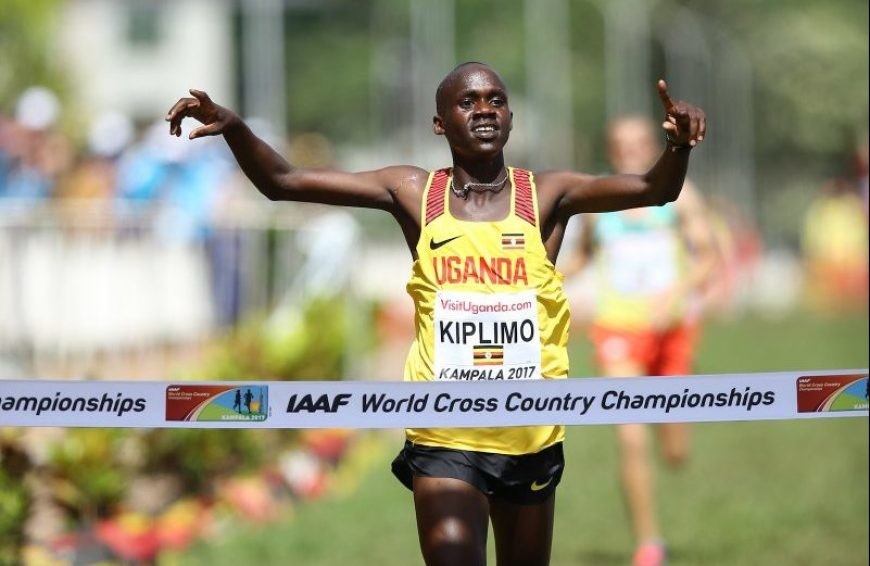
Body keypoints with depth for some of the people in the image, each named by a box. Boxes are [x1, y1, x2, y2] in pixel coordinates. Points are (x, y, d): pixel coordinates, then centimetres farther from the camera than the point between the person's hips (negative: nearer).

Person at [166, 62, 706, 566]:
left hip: (531, 438, 1)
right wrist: (233, 126, -19)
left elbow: (655, 190, -15)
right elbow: (282, 182, -1)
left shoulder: (546, 195, -2)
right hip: (443, 440, -1)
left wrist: (679, 147, -37)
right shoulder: (414, 193, 0)